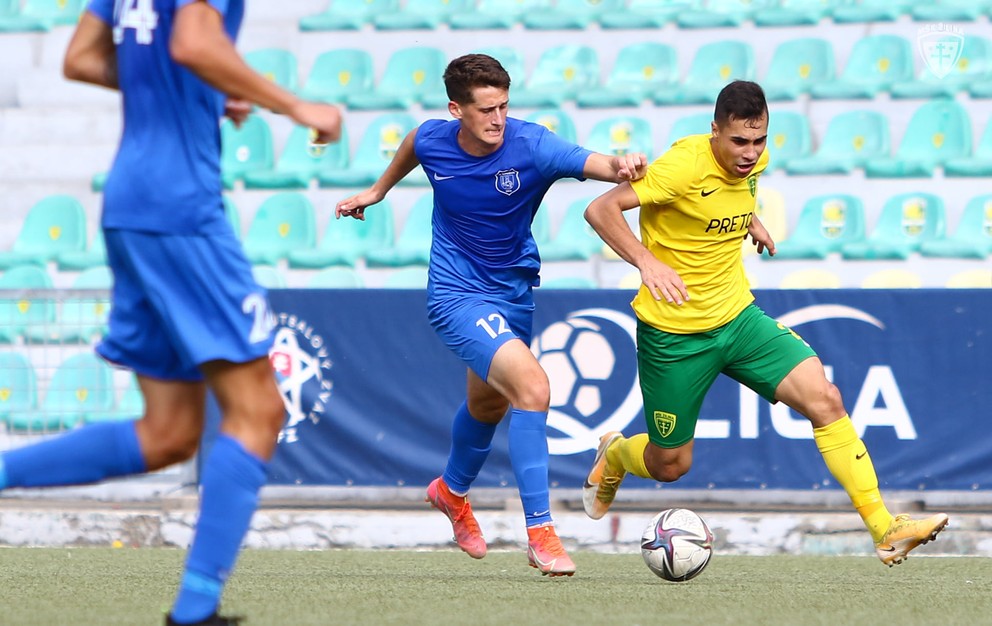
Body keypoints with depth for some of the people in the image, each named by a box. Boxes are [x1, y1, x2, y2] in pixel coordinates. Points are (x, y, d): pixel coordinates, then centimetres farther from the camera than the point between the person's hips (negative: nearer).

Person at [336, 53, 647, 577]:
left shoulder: (531, 146, -22)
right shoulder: (433, 140, -15)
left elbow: (596, 164, -40)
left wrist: (623, 166, -62)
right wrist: (378, 190, 26)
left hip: (513, 291, 3)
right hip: (457, 294, -3)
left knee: (490, 403, 27)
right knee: (532, 387, -25)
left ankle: (453, 491, 60)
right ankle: (540, 533, -21)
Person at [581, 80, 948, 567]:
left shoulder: (754, 161, -1)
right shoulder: (685, 165, -23)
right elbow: (601, 209, -25)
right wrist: (646, 262, -34)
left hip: (738, 316, 6)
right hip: (674, 333, -6)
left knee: (824, 399, -13)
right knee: (670, 465, 7)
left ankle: (885, 531, -14)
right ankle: (612, 458, 46)